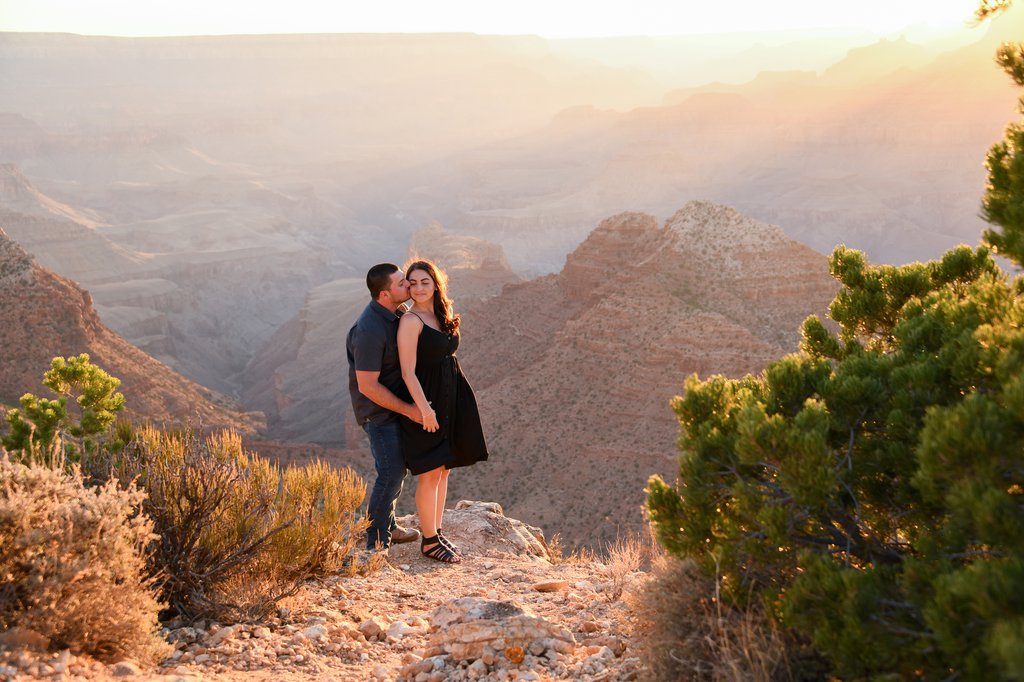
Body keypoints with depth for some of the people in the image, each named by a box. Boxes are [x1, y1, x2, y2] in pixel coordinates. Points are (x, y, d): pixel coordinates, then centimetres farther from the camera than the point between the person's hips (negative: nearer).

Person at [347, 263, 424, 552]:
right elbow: (367, 386, -26)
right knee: (391, 473, -7)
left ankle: (388, 526, 36)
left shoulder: (398, 312, -1)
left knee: (397, 467, 19)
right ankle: (376, 544, 5)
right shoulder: (370, 330, -30)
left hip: (396, 401, 9)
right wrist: (408, 410, -22)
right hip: (378, 409, -9)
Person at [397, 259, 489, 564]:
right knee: (431, 473, -1)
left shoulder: (442, 317, 10)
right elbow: (408, 371, -18)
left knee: (443, 470, 15)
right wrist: (424, 408, -24)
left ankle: (437, 533, 26)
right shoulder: (411, 321, -15)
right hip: (426, 402, -8)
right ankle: (429, 541, 11)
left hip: (451, 401, 8)